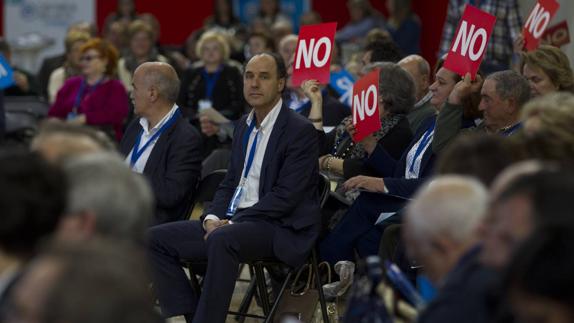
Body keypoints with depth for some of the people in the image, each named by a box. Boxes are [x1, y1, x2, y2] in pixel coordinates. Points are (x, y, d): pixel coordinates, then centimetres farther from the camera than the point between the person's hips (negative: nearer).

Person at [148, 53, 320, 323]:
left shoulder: (300, 131, -8)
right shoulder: (244, 126, 17)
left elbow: (286, 196, -15)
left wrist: (232, 223, -18)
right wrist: (212, 218, -1)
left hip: (280, 228, -8)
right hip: (231, 223, 8)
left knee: (222, 240, -38)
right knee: (155, 239, -4)